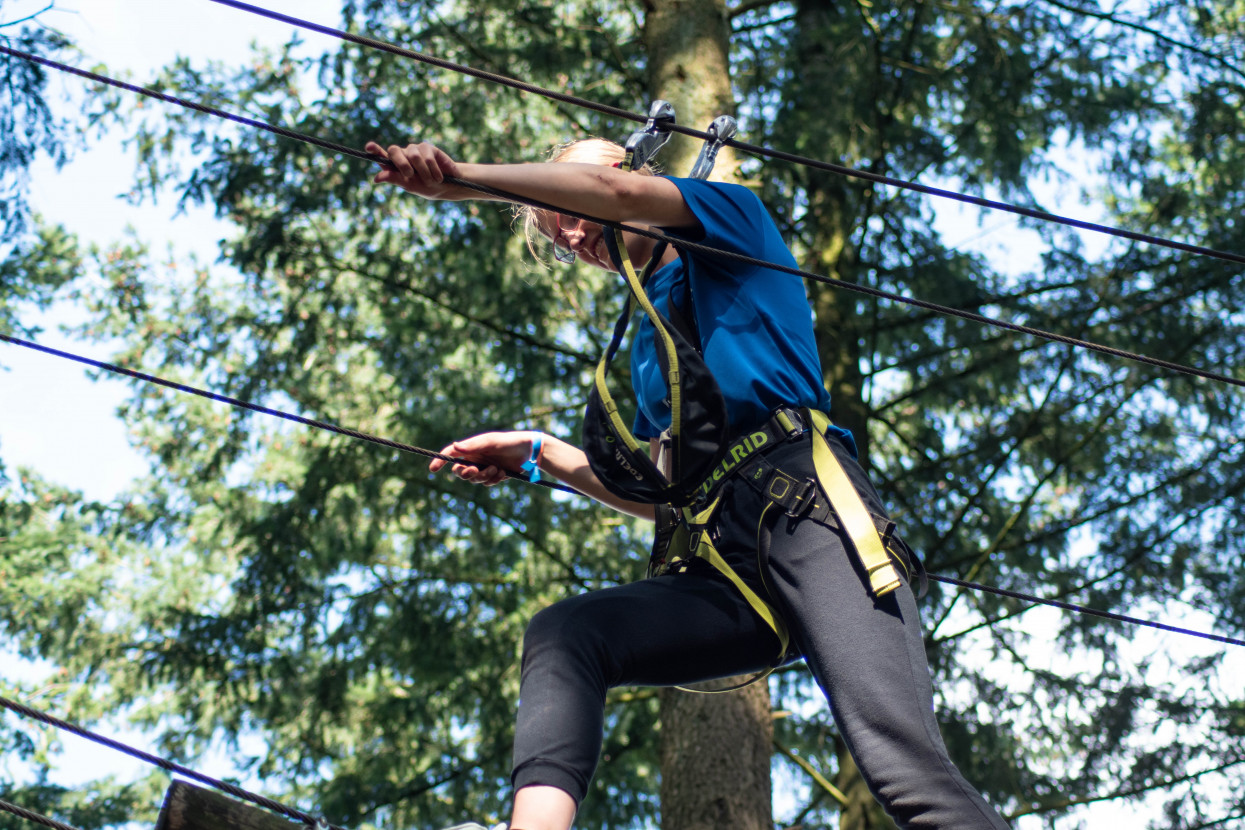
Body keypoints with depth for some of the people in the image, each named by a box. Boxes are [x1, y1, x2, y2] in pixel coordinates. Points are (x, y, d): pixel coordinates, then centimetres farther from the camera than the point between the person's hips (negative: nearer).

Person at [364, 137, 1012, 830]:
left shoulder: (731, 215, 18)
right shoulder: (649, 340, 34)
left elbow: (613, 191, -2)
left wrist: (458, 176, -3)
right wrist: (542, 453, 22)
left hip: (809, 508, -7)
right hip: (724, 559, 7)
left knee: (901, 765, -26)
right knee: (561, 633, -18)